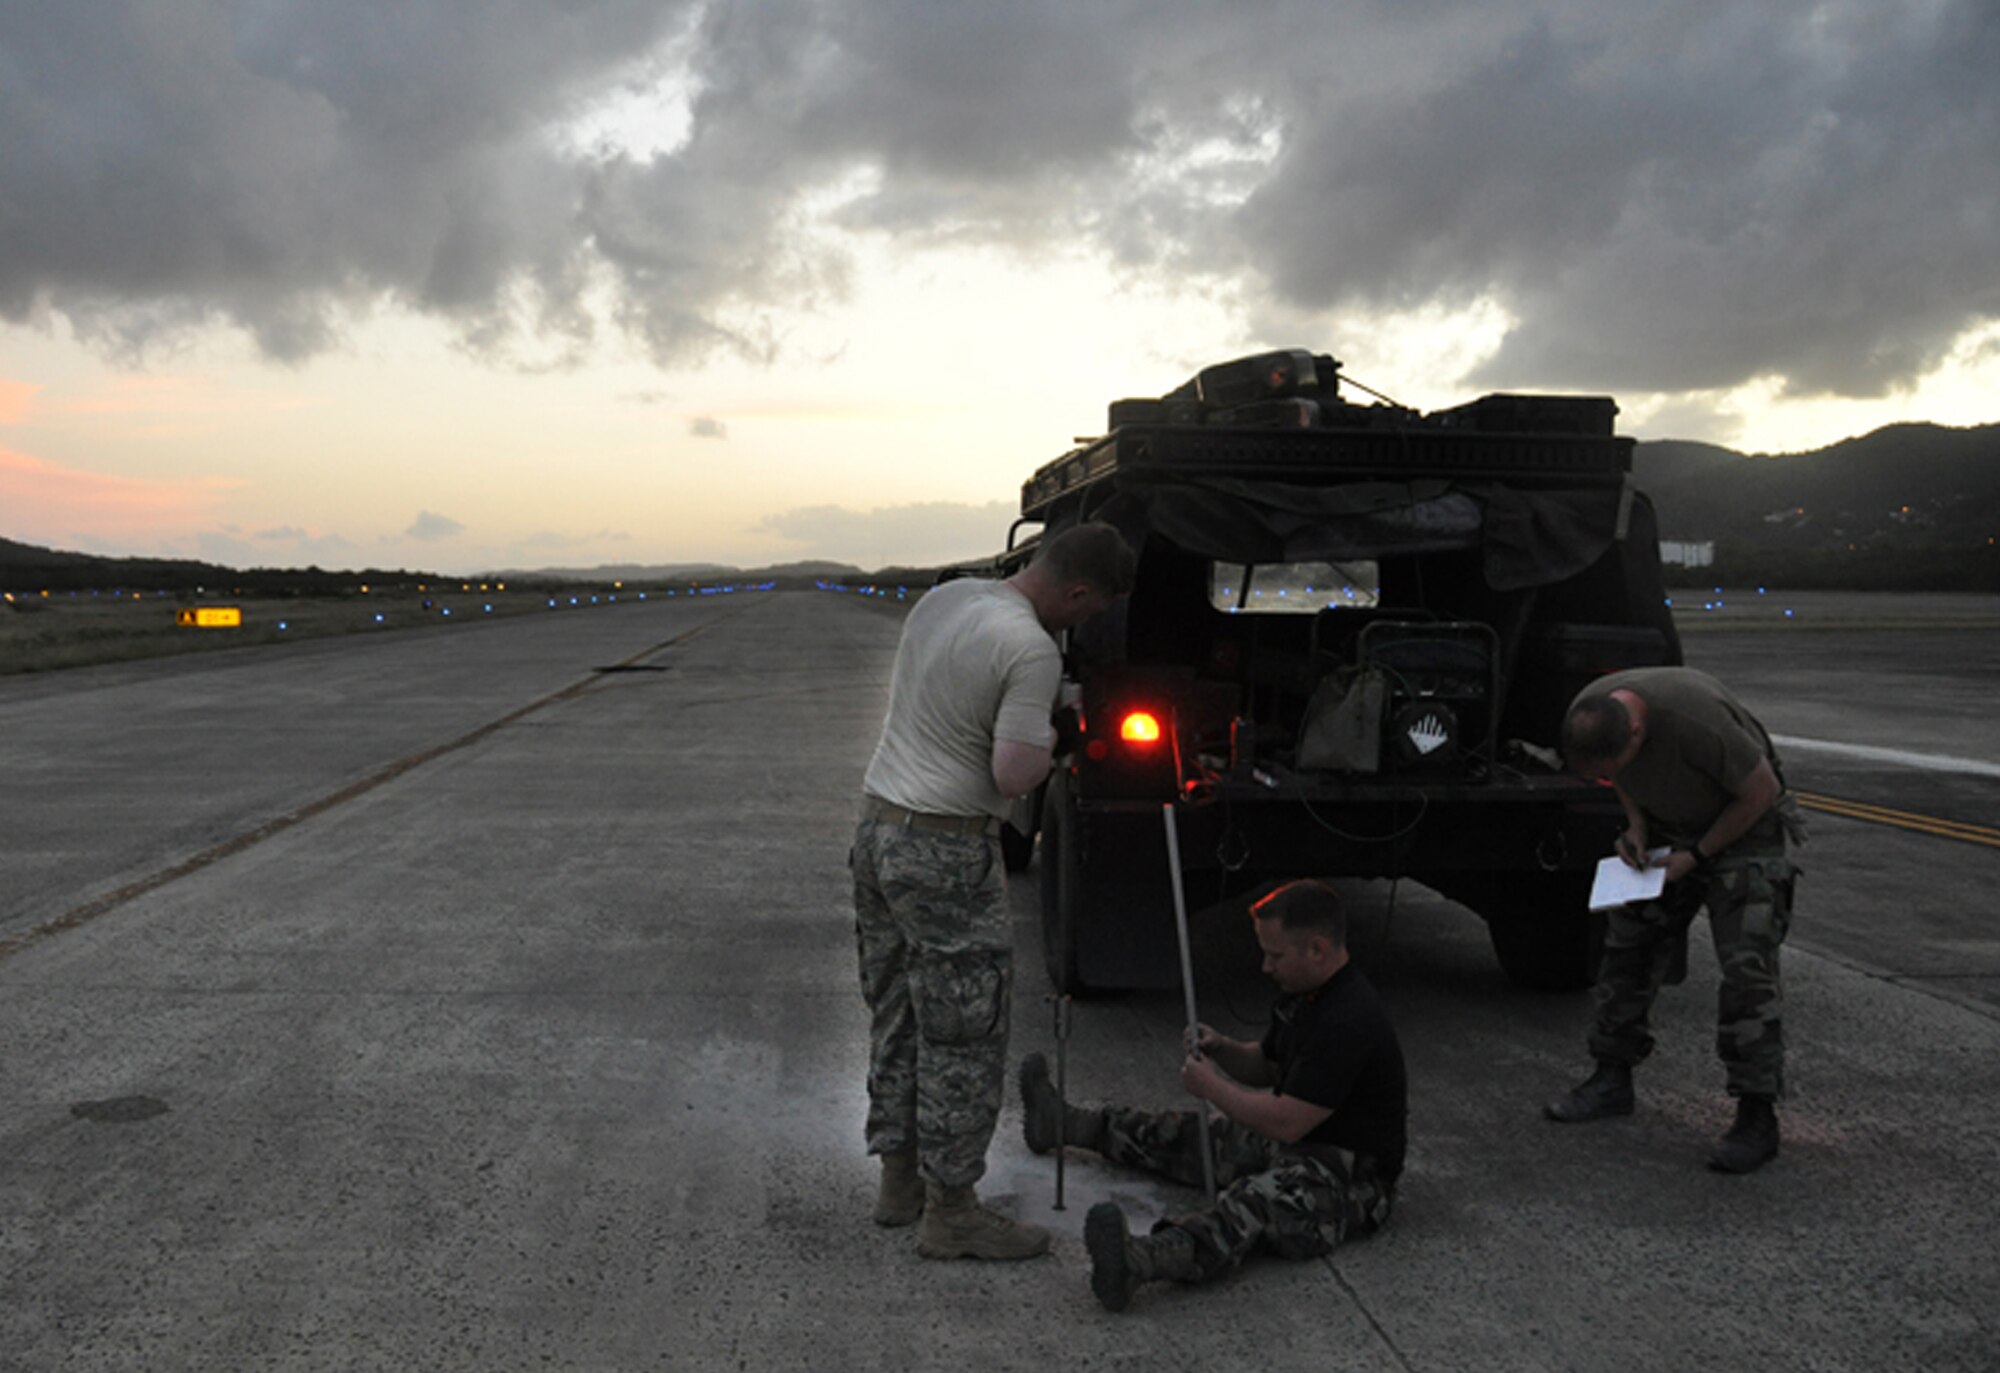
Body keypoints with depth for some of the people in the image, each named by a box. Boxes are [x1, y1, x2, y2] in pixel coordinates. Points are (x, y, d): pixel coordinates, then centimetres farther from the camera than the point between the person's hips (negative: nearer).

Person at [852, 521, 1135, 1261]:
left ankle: (900, 1180, 30)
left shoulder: (943, 596, 8)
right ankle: (949, 1213, 12)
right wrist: (1049, 736, -1)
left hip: (877, 827, 9)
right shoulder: (1032, 651, -18)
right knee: (963, 1037, 3)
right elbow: (1014, 775, -22)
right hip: (943, 855, -9)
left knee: (897, 1019, 18)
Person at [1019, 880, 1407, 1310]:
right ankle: (1066, 1124, 36)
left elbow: (1286, 1123, -26)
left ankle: (1140, 1260, -67)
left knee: (1264, 1197, -40)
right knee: (1182, 1137, 18)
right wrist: (1222, 1050, 3)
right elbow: (1267, 1066, 25)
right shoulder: (1304, 994, 8)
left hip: (1351, 1176, -11)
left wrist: (1211, 1087, -12)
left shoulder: (1349, 1021, -25)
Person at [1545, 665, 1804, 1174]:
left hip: (1743, 822, -6)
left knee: (1747, 965, -14)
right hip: (1664, 826, 6)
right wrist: (1636, 826, -8)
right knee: (1628, 944, 5)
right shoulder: (1585, 714, -18)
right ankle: (1612, 1080, 17)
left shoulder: (1699, 719, -37)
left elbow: (1761, 791, -21)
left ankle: (1757, 1117, -9)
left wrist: (1697, 856, -17)